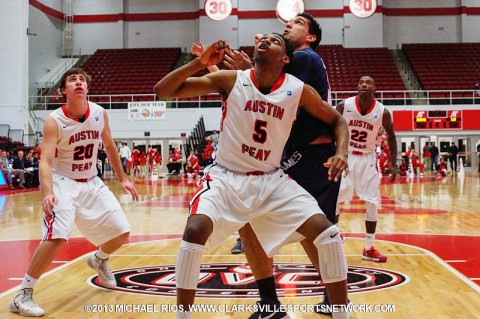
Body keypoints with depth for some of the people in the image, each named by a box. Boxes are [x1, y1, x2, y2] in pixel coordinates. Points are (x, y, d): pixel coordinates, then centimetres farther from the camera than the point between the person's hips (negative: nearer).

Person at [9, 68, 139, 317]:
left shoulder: (100, 114, -4)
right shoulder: (54, 121, -19)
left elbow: (109, 145, 13)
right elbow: (45, 161, -29)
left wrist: (122, 178, 14)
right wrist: (48, 193, -47)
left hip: (91, 182, 6)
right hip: (63, 183, -5)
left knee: (121, 232, 4)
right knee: (56, 237, -27)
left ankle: (98, 260, 39)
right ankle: (22, 295, -13)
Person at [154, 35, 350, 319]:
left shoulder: (299, 91, -7)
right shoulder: (231, 80, -9)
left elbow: (337, 120, 8)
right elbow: (163, 91, -10)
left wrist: (342, 153, -11)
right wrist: (200, 62, -23)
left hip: (272, 180, 2)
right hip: (226, 178, -1)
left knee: (327, 232, -13)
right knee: (195, 230, -28)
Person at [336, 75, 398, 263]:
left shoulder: (382, 112, -11)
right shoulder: (344, 106, -13)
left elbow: (391, 136, 6)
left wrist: (393, 164, 0)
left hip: (367, 158, 1)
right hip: (345, 156, 0)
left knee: (372, 203, -2)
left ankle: (369, 249, 8)